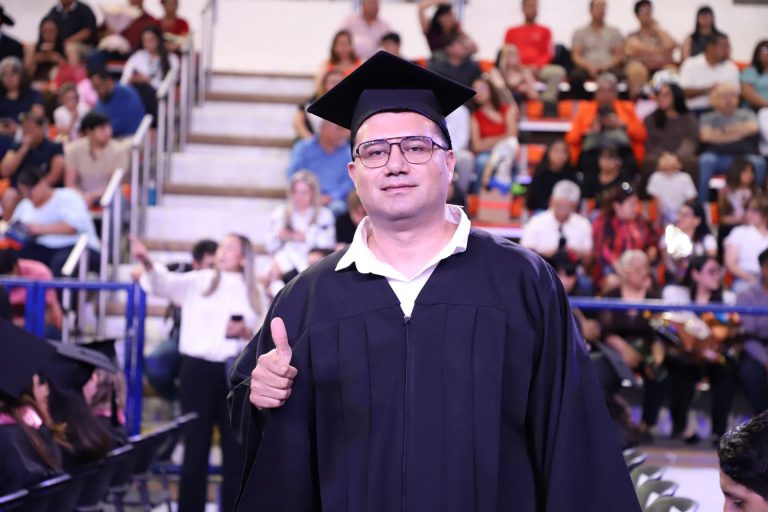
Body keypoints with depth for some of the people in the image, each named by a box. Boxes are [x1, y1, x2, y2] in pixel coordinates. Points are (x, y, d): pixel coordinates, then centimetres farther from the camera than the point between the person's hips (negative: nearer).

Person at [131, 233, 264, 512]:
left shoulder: (254, 292, 9)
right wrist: (147, 263, -32)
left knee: (236, 444, 5)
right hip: (198, 368, -1)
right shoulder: (199, 281, 5)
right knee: (196, 443, 4)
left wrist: (247, 332, -13)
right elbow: (167, 283, -13)